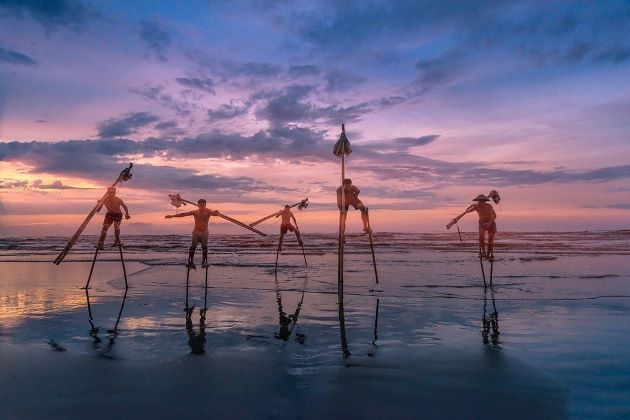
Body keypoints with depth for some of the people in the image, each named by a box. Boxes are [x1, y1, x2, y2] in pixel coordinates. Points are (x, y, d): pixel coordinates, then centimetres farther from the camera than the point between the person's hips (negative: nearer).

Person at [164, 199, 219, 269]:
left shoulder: (208, 212, -8)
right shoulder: (195, 212, -6)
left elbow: (213, 213, -27)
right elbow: (183, 214, -9)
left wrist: (216, 212, -54)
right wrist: (172, 216, -15)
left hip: (204, 233, -1)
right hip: (196, 232, 1)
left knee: (205, 247, -6)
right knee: (192, 247, -4)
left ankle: (204, 262, 4)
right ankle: (190, 262, 3)